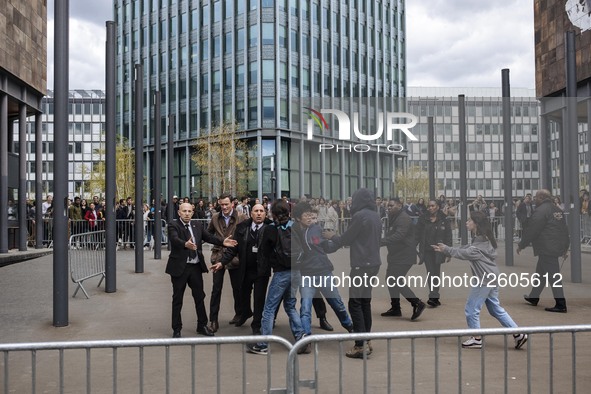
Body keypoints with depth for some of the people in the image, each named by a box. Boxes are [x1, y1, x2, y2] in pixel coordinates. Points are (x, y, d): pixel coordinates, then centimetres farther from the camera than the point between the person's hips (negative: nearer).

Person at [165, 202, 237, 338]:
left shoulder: (197, 226, 9)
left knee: (199, 297, 13)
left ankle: (202, 325, 27)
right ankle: (177, 329, 19)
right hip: (180, 266, -5)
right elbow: (175, 239, -26)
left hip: (196, 266, 5)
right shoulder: (173, 225, -8)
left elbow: (209, 237, -2)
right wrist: (185, 244, -47)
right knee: (177, 299, 7)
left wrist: (222, 242, -19)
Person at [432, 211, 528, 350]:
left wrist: (446, 249, -11)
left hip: (485, 279, -10)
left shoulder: (482, 242, -17)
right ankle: (518, 334, 17)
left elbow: (466, 253, -20)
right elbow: (465, 249, 11)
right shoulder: (482, 239, 14)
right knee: (496, 308, 16)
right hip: (491, 278, 10)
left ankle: (476, 339, 13)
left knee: (471, 309, 1)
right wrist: (445, 250, 3)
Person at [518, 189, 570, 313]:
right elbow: (564, 230, 18)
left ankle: (561, 305, -5)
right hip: (557, 247, 10)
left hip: (546, 249, -10)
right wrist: (565, 247, 25)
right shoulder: (557, 210, 14)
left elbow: (531, 231, -16)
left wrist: (521, 245, -5)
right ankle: (534, 297, 33)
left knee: (553, 276, -7)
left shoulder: (540, 211, -16)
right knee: (541, 272, 21)